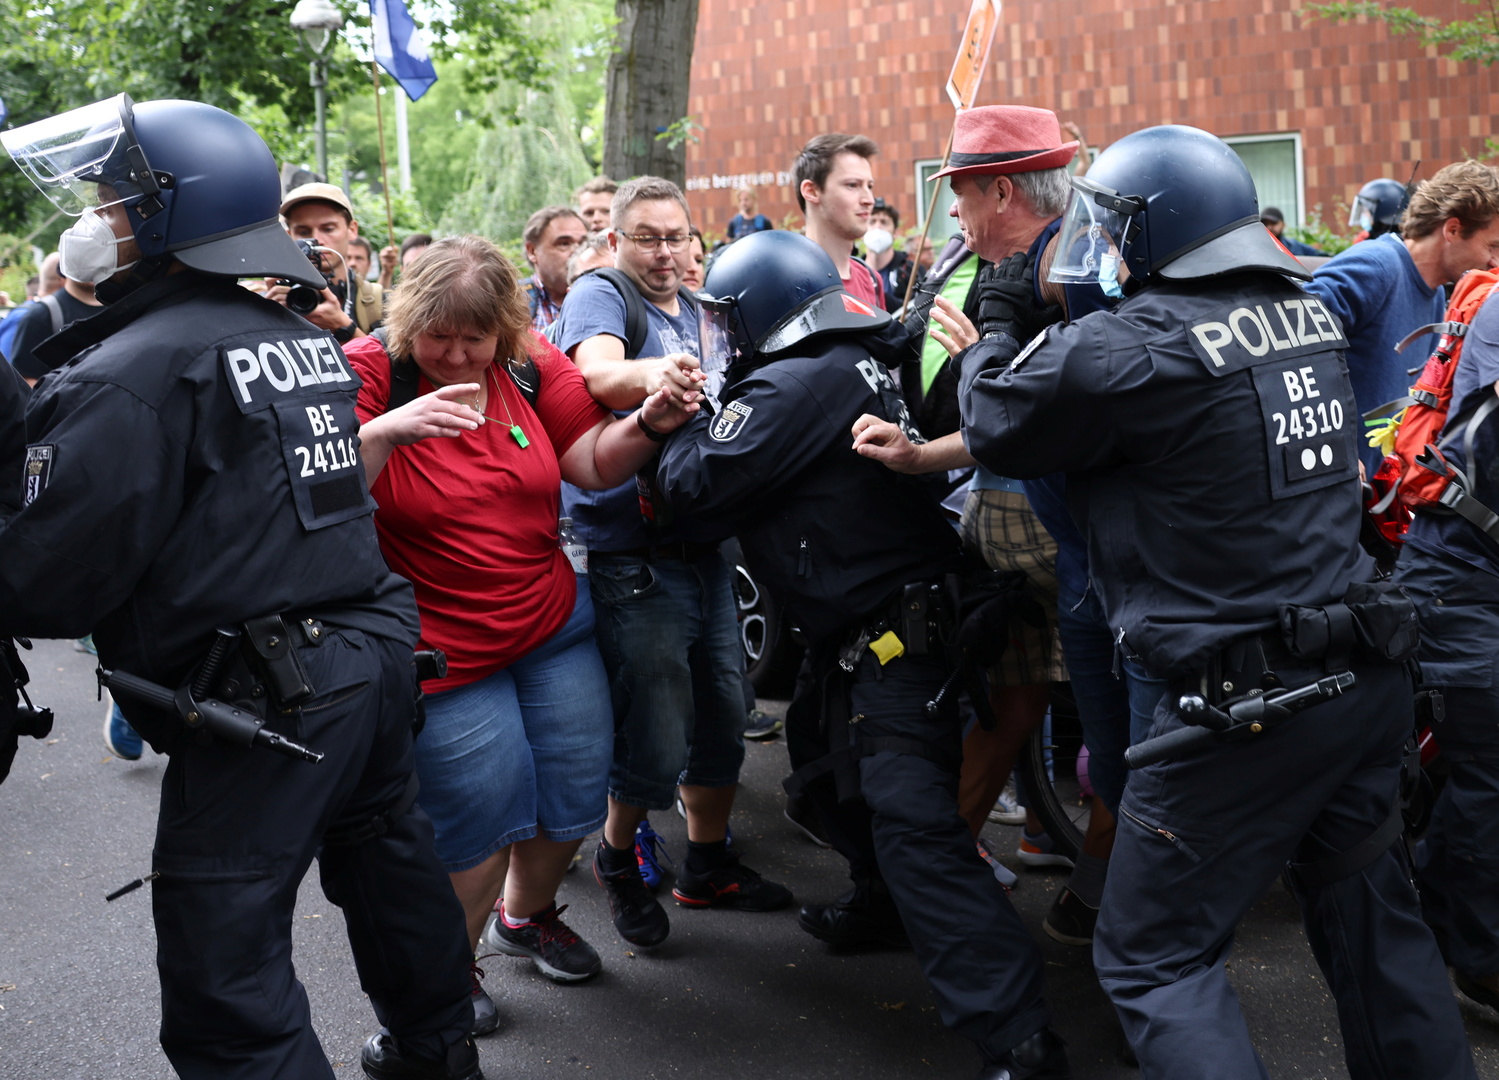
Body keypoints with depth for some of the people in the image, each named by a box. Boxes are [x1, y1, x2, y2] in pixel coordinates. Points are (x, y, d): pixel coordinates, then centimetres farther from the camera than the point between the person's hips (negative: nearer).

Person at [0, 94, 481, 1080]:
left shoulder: (131, 371, -14)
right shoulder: (304, 339, 11)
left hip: (262, 698, -9)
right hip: (376, 651, 9)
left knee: (226, 971, 1)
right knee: (388, 864, 25)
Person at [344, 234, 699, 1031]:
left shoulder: (531, 366, -2)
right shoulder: (367, 373, -15)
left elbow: (595, 462, 0)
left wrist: (648, 424, -19)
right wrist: (385, 431, -40)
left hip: (555, 625, 5)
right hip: (443, 655, -5)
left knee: (576, 791, 13)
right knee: (484, 815, -2)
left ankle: (527, 915, 43)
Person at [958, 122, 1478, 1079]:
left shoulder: (1132, 346, -17)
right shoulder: (1309, 314, 6)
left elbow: (996, 425, -3)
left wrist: (999, 326, 16)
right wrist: (1041, 327, 18)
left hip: (1247, 704, -7)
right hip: (1371, 676, 8)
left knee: (1156, 958, 6)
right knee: (1369, 913, 23)